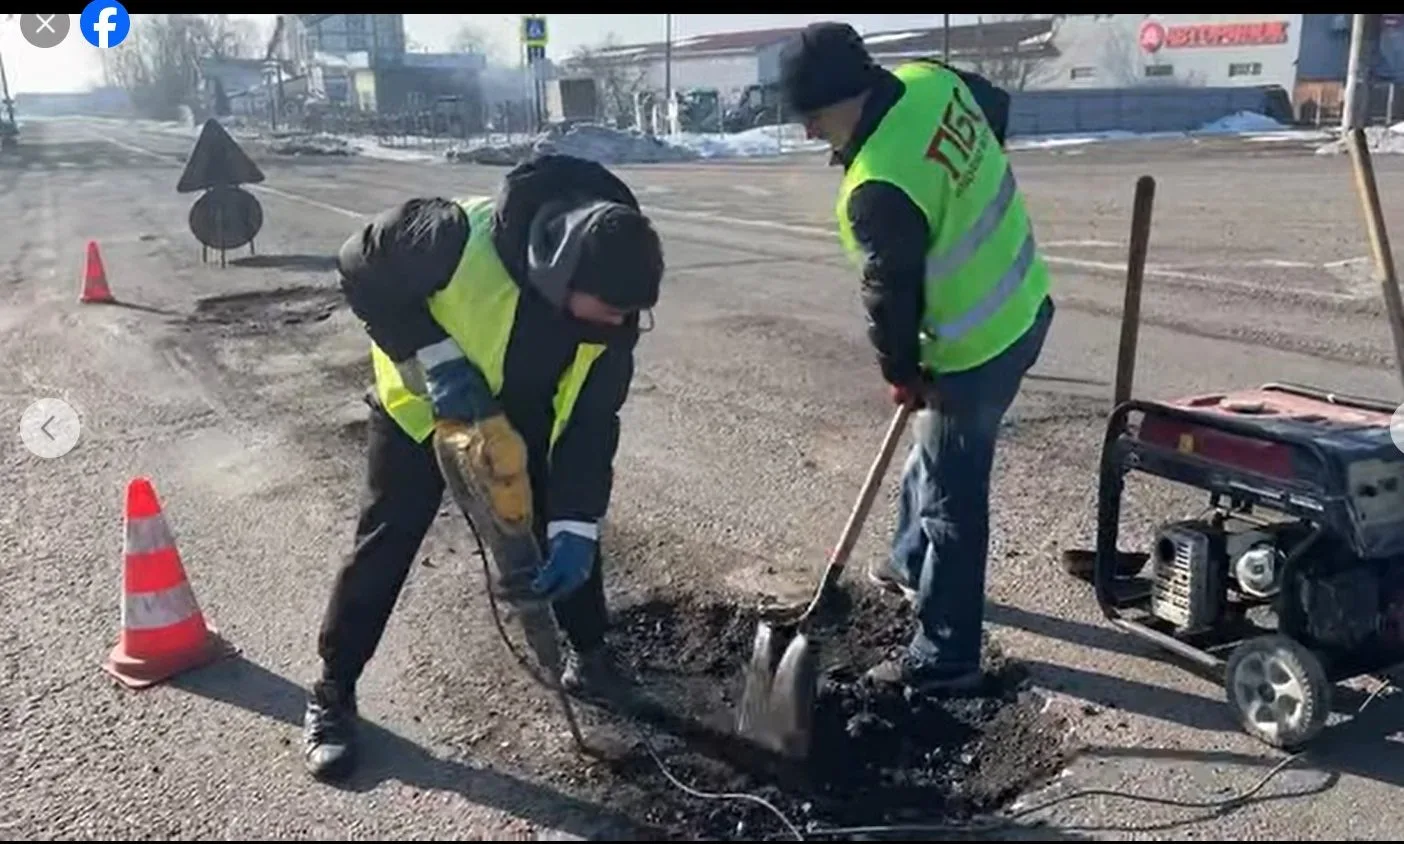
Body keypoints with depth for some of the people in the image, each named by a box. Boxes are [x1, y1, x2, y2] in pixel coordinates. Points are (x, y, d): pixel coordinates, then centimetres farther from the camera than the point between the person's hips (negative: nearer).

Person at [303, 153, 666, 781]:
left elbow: (592, 418, -18)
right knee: (387, 539, -2)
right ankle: (331, 694, 13)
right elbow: (362, 270, -24)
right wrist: (434, 360, -32)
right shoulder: (458, 236, -41)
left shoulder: (612, 306, -26)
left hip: (528, 405, 4)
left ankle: (588, 649, 27)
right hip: (421, 398, -3)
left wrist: (575, 529, -23)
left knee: (568, 521, 4)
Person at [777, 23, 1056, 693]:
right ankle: (912, 563, 50)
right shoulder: (932, 80, -6)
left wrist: (901, 373, 0)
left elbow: (891, 295, -19)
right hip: (1021, 304, 10)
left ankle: (945, 656, 17)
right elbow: (997, 107, 16)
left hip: (979, 348, -10)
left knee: (952, 496, 3)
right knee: (935, 451, 28)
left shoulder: (877, 189, -32)